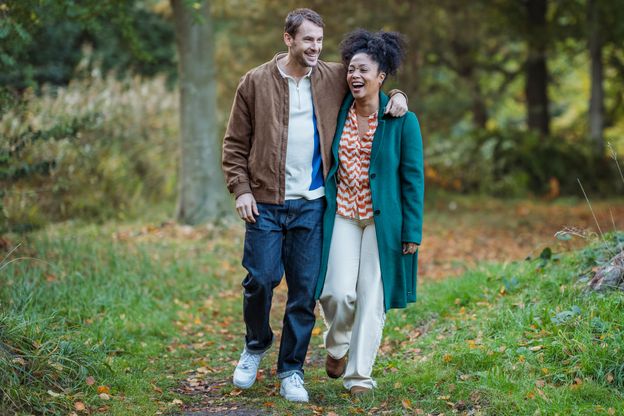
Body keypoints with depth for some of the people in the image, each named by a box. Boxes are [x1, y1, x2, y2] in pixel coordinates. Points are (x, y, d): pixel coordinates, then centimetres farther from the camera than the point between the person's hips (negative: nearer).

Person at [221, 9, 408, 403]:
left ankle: (292, 371, 16)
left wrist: (396, 94, 2)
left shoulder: (334, 78, 5)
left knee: (305, 290, 3)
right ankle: (256, 345, 25)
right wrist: (241, 189, -6)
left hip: (311, 205, 2)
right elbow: (235, 143, 4)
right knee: (260, 279, -4)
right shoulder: (256, 82, 0)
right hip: (265, 203, -2)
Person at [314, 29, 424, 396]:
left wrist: (412, 231, -7)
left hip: (382, 219, -2)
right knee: (337, 292, -8)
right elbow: (324, 163, 13)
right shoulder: (338, 112, 3)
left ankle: (359, 375, 15)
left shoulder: (402, 120, -6)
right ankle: (337, 347, 24)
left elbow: (413, 178, -4)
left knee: (372, 296, 1)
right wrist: (321, 210, 11)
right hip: (343, 215, 2)